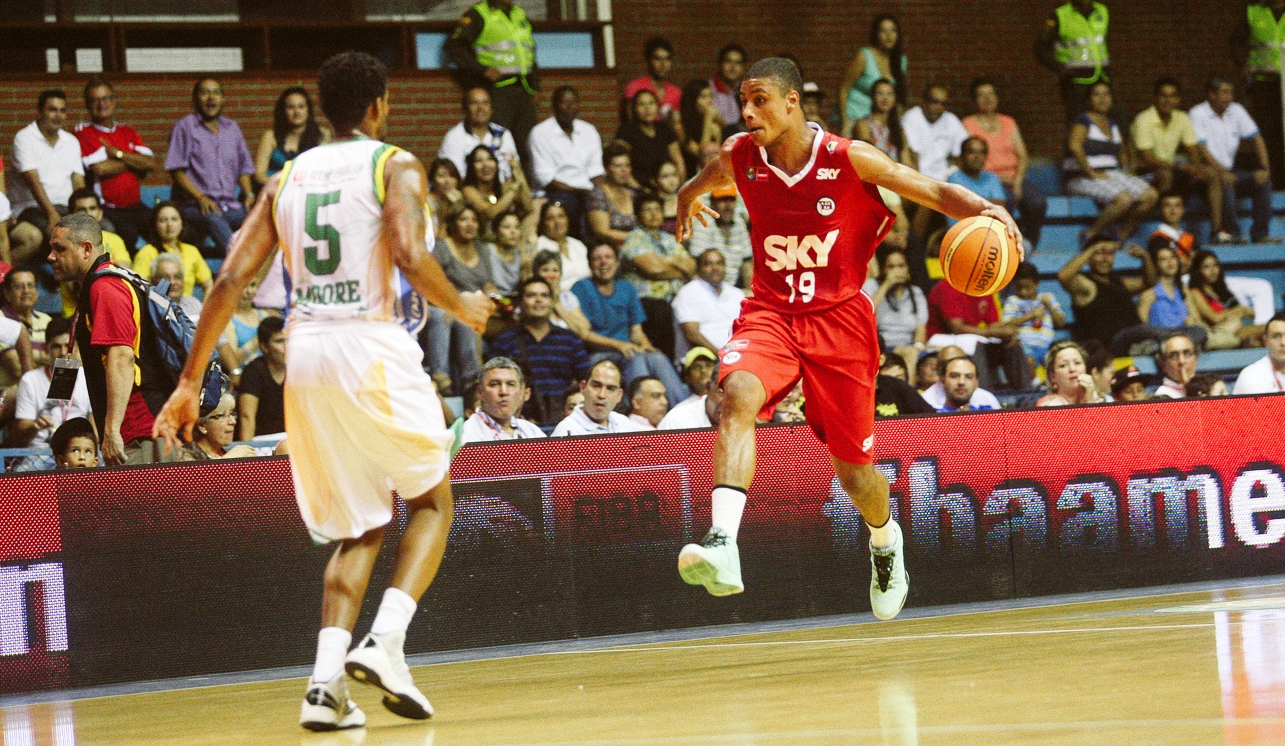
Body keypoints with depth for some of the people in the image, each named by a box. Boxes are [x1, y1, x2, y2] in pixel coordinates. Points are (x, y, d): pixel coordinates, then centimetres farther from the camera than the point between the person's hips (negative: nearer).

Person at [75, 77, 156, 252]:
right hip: (105, 209, -5)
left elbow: (150, 164, 4)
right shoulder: (83, 132, 3)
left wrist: (117, 153, -6)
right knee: (128, 234, -33)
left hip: (134, 206, 5)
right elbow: (100, 168, -12)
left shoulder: (128, 132, 19)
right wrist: (134, 161, 2)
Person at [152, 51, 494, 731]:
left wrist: (190, 381, 10)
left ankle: (326, 680, -3)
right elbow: (412, 258, -16)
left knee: (361, 527, 15)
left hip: (304, 350, 5)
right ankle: (384, 642, -7)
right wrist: (462, 308, 4)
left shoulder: (288, 178, 16)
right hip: (372, 344, -5)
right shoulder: (395, 166, 1)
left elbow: (231, 279, 8)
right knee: (431, 502, 15)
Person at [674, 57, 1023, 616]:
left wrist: (984, 210, -28)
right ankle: (722, 548, -46)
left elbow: (936, 192, -9)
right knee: (738, 394, -33)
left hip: (838, 318, -1)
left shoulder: (849, 159, -12)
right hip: (769, 313, 1)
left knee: (854, 471, 7)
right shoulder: (739, 159, -2)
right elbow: (700, 183, 23)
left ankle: (885, 543, 43)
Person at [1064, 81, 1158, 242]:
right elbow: (1074, 146, -22)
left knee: (1150, 196, -15)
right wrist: (1091, 173, -22)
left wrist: (1125, 168, 11)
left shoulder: (1112, 125, 21)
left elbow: (1122, 151, 32)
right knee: (1124, 199, -33)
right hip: (1083, 179, -8)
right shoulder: (1083, 122, -4)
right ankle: (1092, 234, -16)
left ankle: (1122, 236, -7)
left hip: (1113, 174, 8)